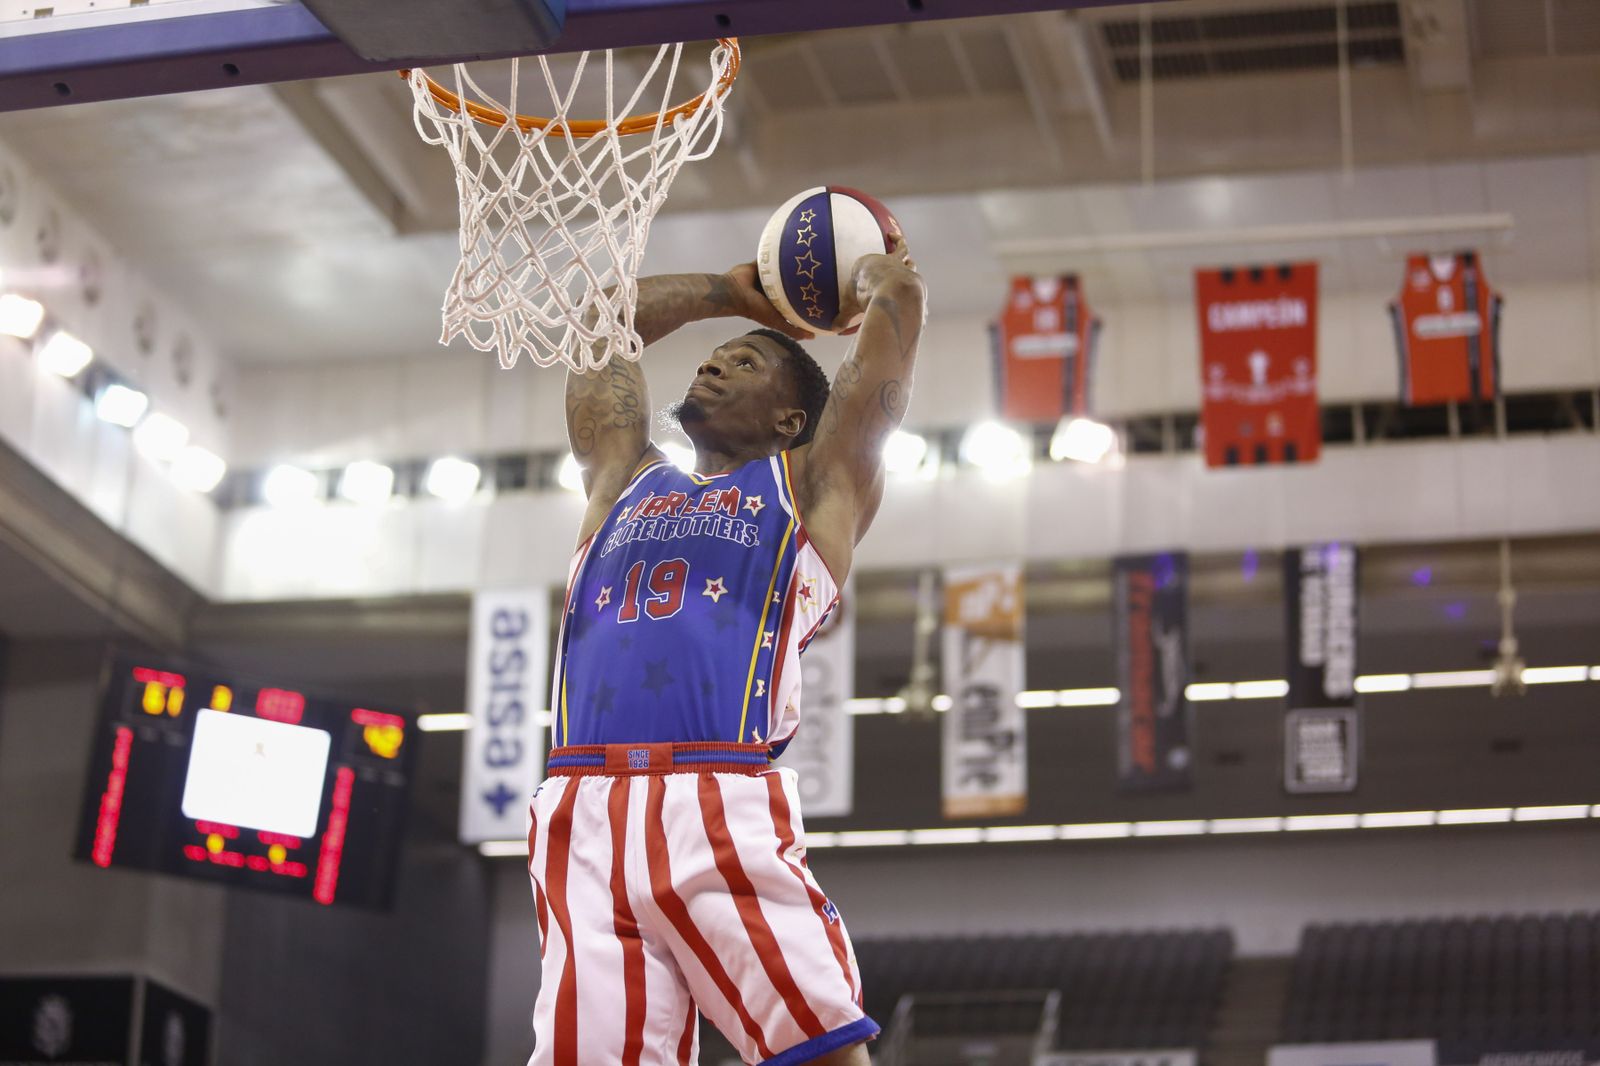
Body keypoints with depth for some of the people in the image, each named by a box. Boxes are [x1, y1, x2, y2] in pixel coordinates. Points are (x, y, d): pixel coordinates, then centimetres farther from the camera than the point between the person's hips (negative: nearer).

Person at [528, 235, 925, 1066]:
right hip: (584, 812, 3)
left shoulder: (810, 486, 20)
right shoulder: (626, 479, 31)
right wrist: (736, 293, 47)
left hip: (723, 807, -3)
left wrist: (870, 273, 42)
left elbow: (899, 296, 20)